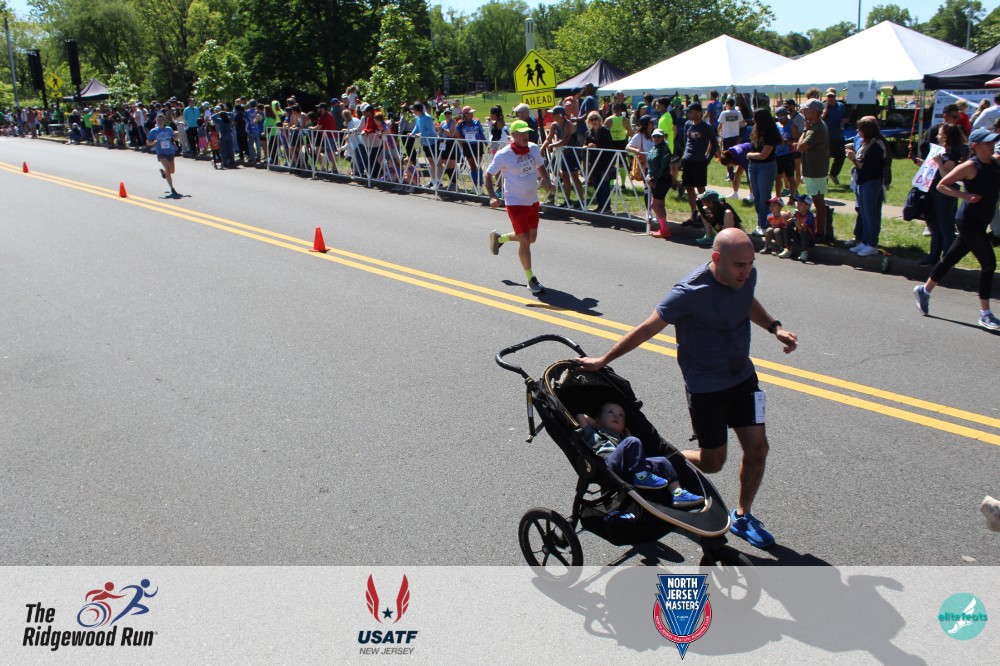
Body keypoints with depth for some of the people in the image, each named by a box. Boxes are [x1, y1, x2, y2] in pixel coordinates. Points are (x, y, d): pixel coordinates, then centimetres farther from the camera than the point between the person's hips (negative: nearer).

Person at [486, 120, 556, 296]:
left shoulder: (533, 149, 0)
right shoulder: (503, 155, -16)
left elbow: (540, 167, 17)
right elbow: (488, 176, -9)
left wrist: (547, 182, -2)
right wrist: (492, 197, -22)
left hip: (533, 201, 7)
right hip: (515, 203, -7)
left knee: (532, 238, 17)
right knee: (525, 240, -8)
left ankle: (498, 238, 43)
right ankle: (531, 279, 6)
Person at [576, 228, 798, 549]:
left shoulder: (747, 276, -8)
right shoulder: (691, 292, -28)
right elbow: (647, 329, -18)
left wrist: (774, 327, 2)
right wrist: (602, 361, -11)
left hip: (743, 377, 6)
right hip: (705, 387, -6)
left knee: (757, 449, 5)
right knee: (712, 461, 5)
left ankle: (742, 516, 27)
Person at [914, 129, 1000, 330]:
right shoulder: (970, 166, -12)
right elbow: (941, 185, -11)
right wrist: (966, 196, -19)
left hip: (980, 223, 8)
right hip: (969, 221, -8)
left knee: (951, 258, 17)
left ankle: (924, 290, 34)